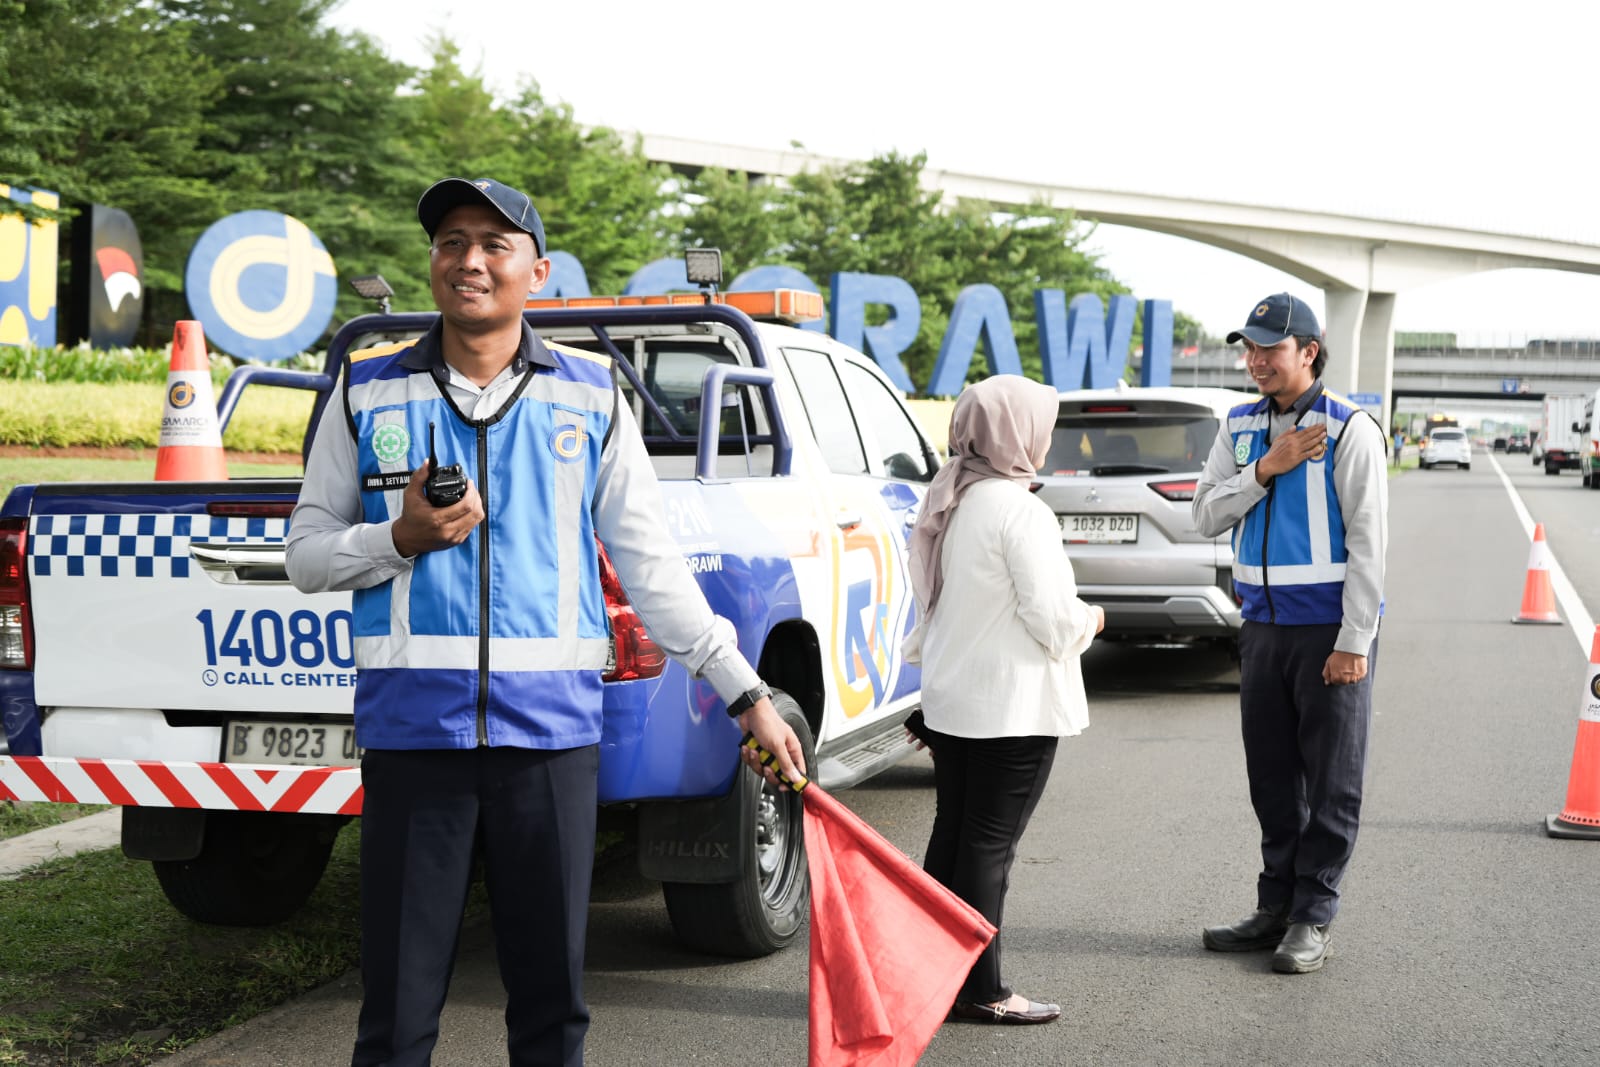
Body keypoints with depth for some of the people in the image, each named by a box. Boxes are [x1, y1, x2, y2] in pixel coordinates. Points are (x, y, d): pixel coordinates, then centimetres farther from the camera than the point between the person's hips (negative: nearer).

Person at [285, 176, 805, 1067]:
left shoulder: (592, 397, 7)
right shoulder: (368, 394, 6)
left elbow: (651, 563, 8)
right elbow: (307, 552, 9)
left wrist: (747, 695, 4)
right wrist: (401, 539, -12)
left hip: (552, 727, 1)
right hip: (411, 726, 0)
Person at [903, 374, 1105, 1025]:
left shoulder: (948, 503, 9)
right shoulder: (1020, 512, -17)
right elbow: (1052, 617, -18)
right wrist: (1089, 621, 2)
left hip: (951, 698, 8)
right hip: (1012, 706, -8)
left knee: (951, 835, 13)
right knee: (990, 844, -3)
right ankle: (980, 991, 4)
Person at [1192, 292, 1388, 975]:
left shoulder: (1349, 429, -8)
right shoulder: (1241, 427, 10)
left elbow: (1367, 540, -11)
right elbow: (1206, 514, 5)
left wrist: (1353, 642, -15)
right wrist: (1264, 469, -11)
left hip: (1330, 628, -6)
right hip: (1262, 624, 6)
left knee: (1331, 782, 2)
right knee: (1271, 777, 12)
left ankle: (1312, 918, 9)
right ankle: (1276, 907, 22)